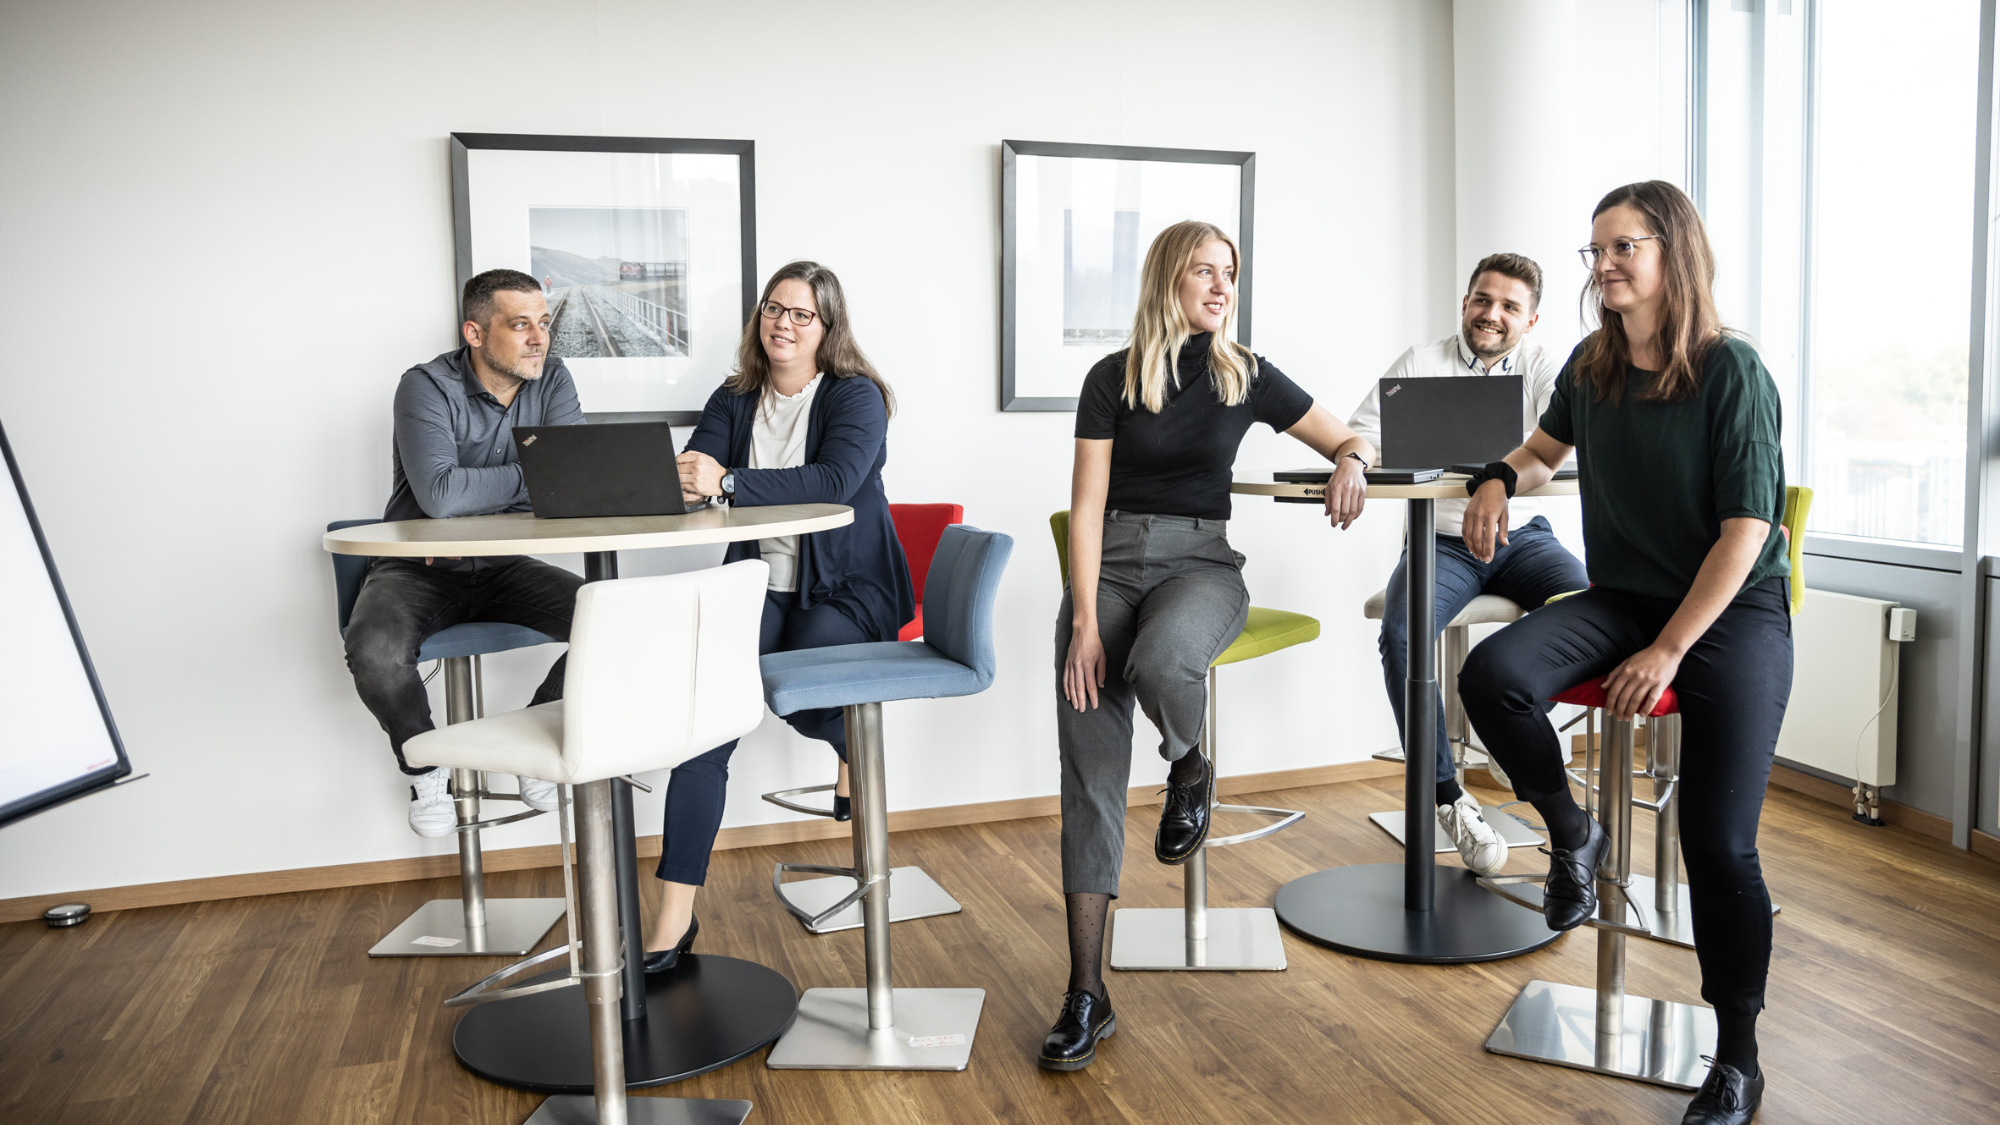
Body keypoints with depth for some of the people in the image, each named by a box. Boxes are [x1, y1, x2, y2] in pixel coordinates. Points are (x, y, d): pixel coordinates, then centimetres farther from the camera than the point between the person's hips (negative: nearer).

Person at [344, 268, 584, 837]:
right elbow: (439, 493, -29)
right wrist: (529, 477, -17)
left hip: (505, 567, 4)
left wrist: (474, 498, -21)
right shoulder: (428, 387, -14)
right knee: (374, 649, -33)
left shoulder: (552, 381, 0)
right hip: (418, 570, -3)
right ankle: (426, 767, 0)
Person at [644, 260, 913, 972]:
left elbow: (837, 479, -23)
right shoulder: (734, 401, 12)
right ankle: (675, 915, -22)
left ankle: (852, 742, 11)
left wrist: (727, 482, -33)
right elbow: (691, 477, 0)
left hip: (846, 591, -3)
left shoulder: (856, 397, -3)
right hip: (761, 586, 3)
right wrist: (679, 480, -26)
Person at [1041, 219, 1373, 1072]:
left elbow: (1350, 439, 16)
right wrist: (1085, 620, -14)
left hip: (1201, 561, 0)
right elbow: (1087, 505, -3)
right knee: (1089, 763, -16)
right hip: (1111, 560, 0)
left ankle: (1189, 772, 0)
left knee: (1158, 663, -38)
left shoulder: (1247, 377, 7)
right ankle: (1086, 993, -11)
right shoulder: (1112, 378, 3)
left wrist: (1350, 463, -10)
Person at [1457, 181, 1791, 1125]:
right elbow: (1546, 448, 26)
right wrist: (1499, 479, 2)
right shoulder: (1591, 368, 5)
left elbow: (1745, 531, -13)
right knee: (1490, 676, -25)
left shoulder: (1732, 372, -11)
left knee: (1718, 844, -12)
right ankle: (1570, 833, 3)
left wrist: (1669, 651, -17)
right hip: (1620, 598, 5)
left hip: (1733, 611, -5)